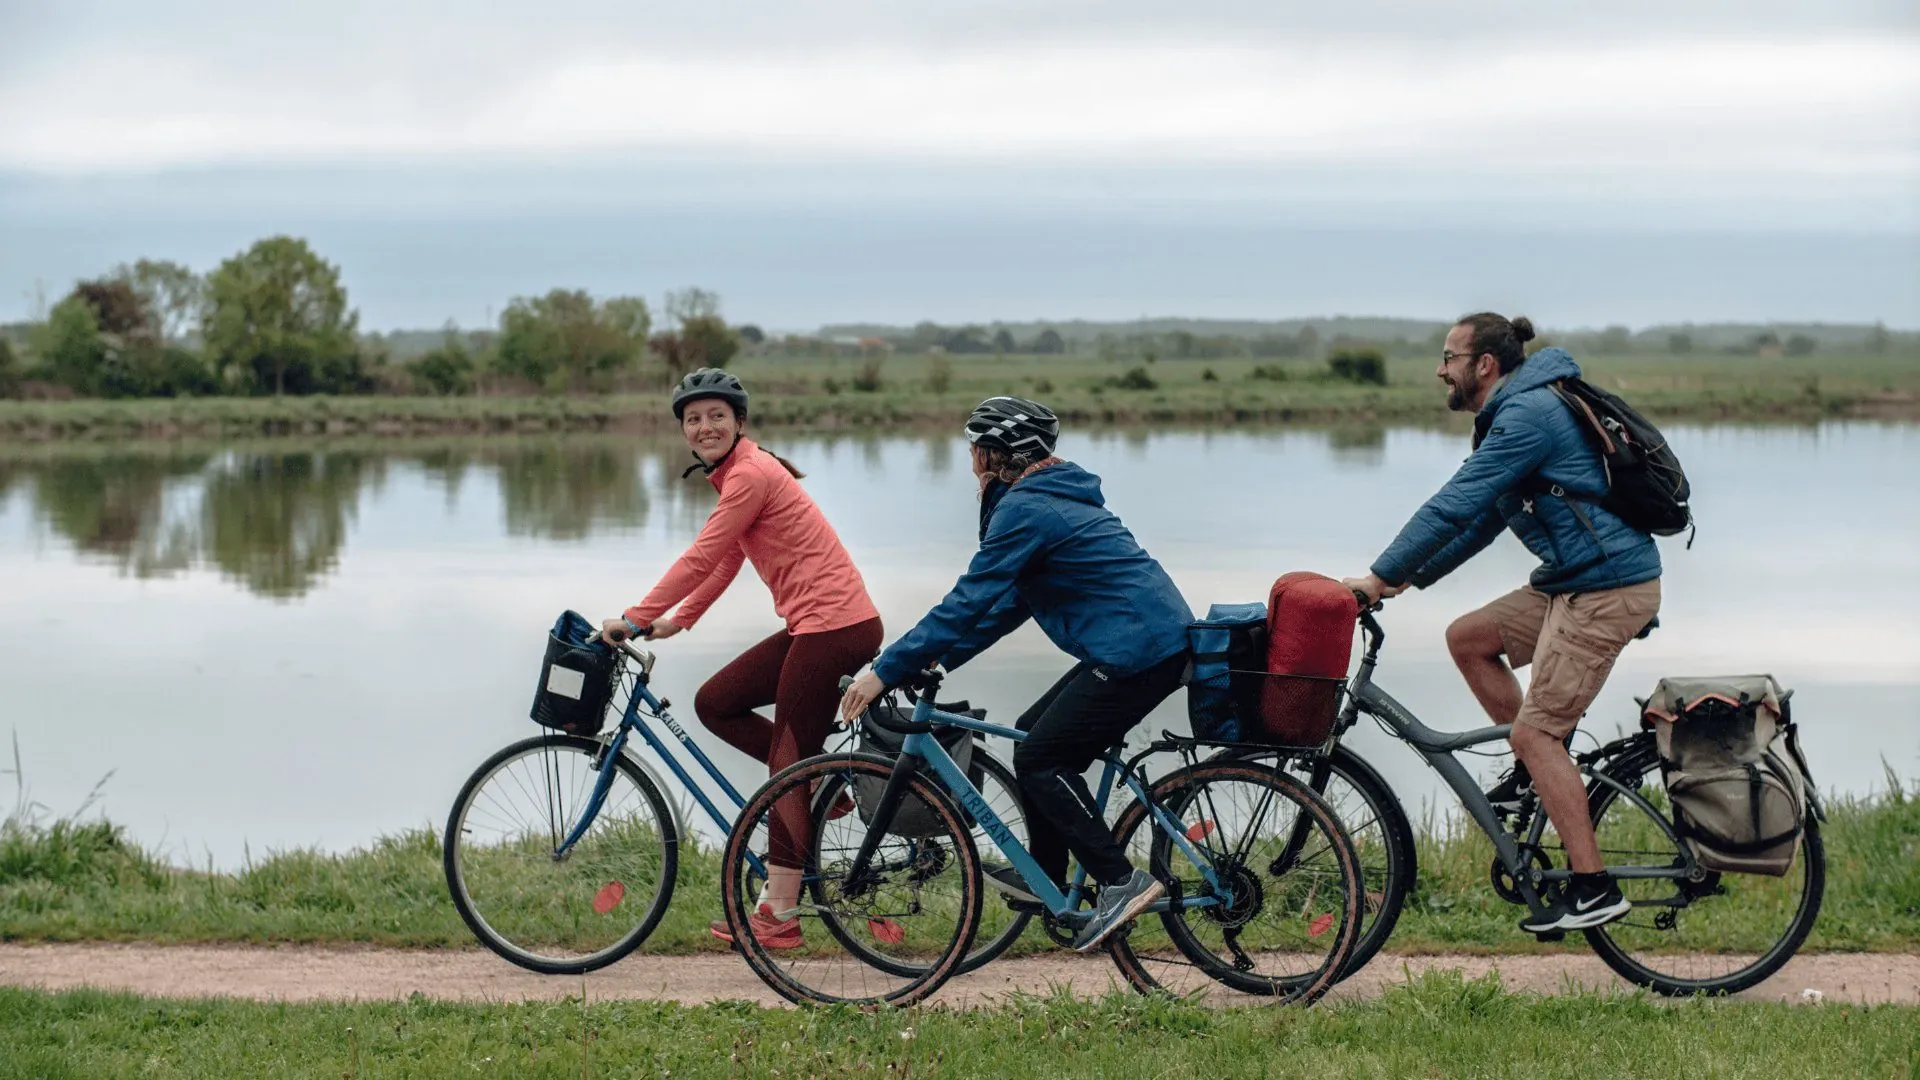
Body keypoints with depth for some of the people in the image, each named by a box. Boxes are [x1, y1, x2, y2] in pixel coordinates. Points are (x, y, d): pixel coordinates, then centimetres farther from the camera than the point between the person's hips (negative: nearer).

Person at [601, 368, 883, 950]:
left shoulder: (750, 474, -13)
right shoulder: (740, 472, 18)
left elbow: (700, 558, -16)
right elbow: (726, 562, 24)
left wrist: (634, 619, -12)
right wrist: (677, 619, 19)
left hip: (833, 627, -10)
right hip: (817, 624, 10)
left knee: (788, 770, -4)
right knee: (715, 703, 12)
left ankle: (778, 917, 2)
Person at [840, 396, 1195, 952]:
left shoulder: (1024, 509, -12)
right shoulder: (1055, 496, 20)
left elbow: (969, 602, -15)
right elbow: (1010, 601, 24)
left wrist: (886, 671, -10)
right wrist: (936, 661, 20)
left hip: (1139, 650, -10)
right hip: (1157, 638, 10)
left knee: (1040, 759, -6)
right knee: (1035, 738, 17)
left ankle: (1121, 880, -8)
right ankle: (1044, 878, 23)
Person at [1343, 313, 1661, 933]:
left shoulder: (1527, 415, -16)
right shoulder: (1517, 415, 17)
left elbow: (1454, 507, -20)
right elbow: (1482, 520, 23)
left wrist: (1379, 578, -17)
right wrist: (1411, 578, 16)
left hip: (1609, 588, -10)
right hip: (1575, 581, 10)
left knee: (1535, 731, -11)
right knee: (1467, 638, 14)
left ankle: (1593, 891, -10)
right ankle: (1538, 769, 17)